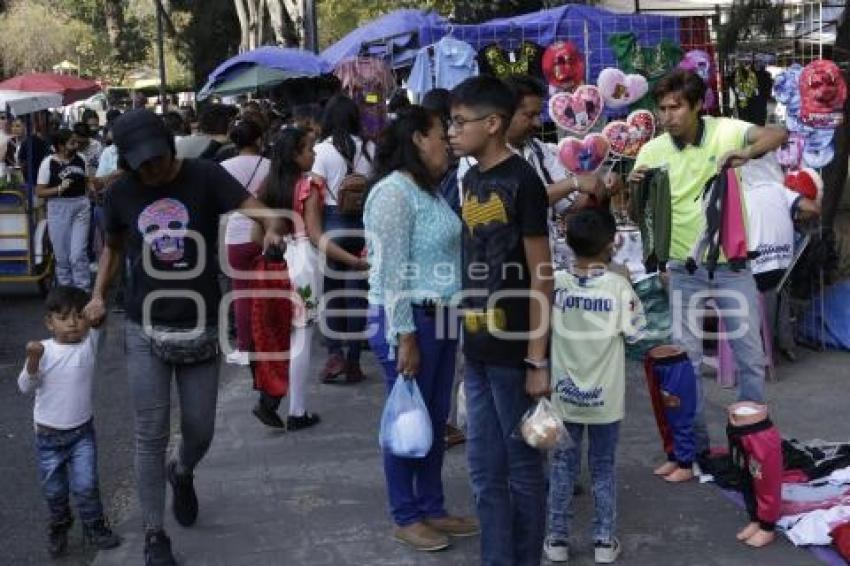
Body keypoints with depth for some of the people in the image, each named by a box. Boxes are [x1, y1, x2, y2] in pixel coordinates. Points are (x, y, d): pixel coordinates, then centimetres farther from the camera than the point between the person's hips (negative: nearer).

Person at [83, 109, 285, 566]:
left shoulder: (204, 176, -9)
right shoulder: (120, 193, 0)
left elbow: (251, 206, -23)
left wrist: (270, 227, -45)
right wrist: (98, 295, 4)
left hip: (200, 327, 0)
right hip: (145, 331, 1)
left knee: (200, 430, 10)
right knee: (151, 435, 1)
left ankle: (182, 473, 46)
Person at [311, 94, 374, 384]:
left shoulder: (323, 149, -5)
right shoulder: (370, 149, 2)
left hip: (332, 222, -2)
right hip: (364, 223, 2)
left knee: (331, 289, 10)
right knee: (357, 291, 6)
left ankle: (334, 352, 0)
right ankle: (353, 360, 9)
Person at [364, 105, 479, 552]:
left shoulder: (428, 191, 12)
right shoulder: (393, 193, -16)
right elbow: (390, 273, -20)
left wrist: (447, 319, 17)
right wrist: (406, 337, -21)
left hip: (440, 318, 9)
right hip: (408, 320, -9)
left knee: (436, 420, 15)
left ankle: (433, 508, 28)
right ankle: (406, 517, 17)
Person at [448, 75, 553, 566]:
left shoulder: (522, 181, -12)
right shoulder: (471, 181, 10)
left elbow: (541, 276, -13)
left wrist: (538, 361, -15)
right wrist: (469, 335, 13)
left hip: (515, 352, -7)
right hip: (478, 351, 7)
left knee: (523, 467, 7)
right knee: (485, 470, 13)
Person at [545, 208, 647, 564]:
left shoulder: (555, 283, -9)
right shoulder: (618, 286, -14)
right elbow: (634, 332, -7)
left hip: (564, 395, 1)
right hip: (605, 397, -1)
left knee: (563, 467, 12)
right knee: (603, 469, 12)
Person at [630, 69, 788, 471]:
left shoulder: (725, 131, -10)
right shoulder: (653, 151, -5)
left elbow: (778, 134, -22)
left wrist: (746, 154, -41)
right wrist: (634, 188, -25)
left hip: (731, 264, -1)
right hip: (684, 269, 1)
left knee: (750, 354, 7)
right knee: (686, 359, 5)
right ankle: (694, 446, 17)